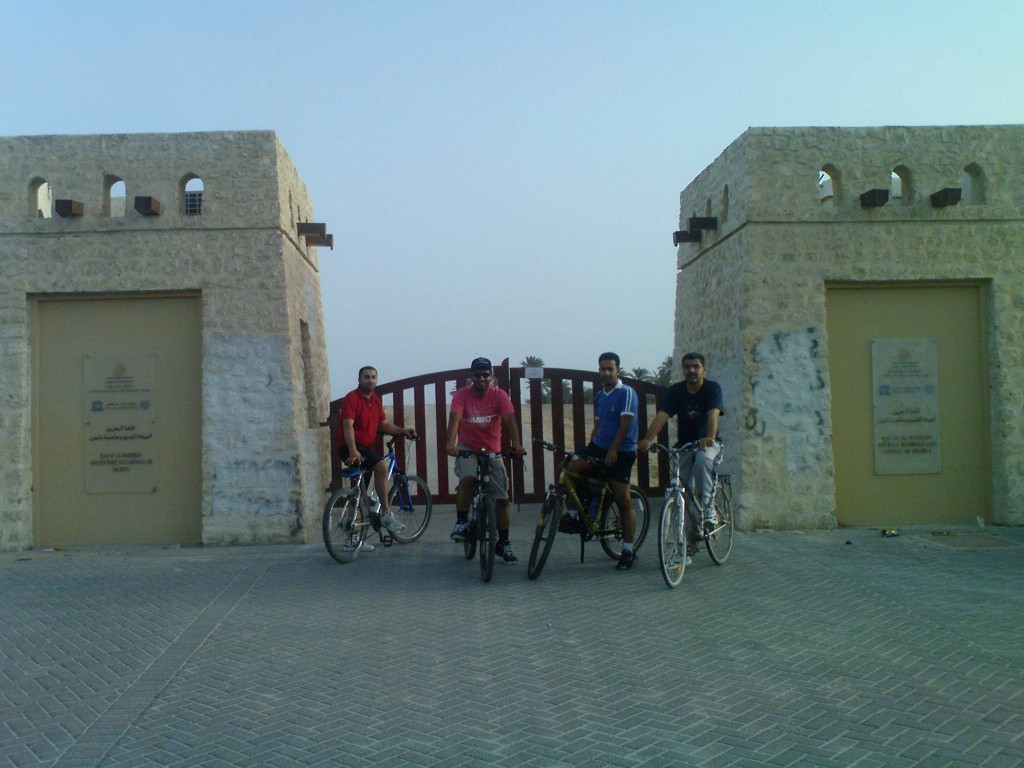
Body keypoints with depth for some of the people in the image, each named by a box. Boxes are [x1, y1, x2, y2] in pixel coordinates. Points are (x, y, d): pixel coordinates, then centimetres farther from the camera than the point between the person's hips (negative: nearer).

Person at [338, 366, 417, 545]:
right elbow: (348, 425, -22)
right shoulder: (352, 398, -12)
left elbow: (384, 424, 15)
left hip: (365, 448, 9)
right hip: (351, 448, -9)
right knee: (381, 465, -30)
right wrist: (353, 450, -33)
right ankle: (386, 514, -24)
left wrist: (403, 431, -2)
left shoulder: (375, 400, 13)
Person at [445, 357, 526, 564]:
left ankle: (503, 543, 15)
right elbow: (454, 417, -28)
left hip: (492, 451, 2)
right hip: (467, 448, -2)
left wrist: (517, 444, -41)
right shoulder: (461, 395, -13)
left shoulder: (499, 395, -11)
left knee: (502, 498, 1)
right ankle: (461, 522, -13)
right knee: (467, 479, -33)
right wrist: (451, 443, -46)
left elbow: (509, 419, -24)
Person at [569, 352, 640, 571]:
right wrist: (589, 448, 14)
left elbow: (625, 423, -17)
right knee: (572, 466, -17)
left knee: (623, 500, -4)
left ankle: (628, 550, 5)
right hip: (599, 447, 7)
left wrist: (613, 450, -24)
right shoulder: (599, 395, 14)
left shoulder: (626, 393, -9)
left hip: (621, 452, -6)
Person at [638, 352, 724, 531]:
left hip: (707, 443, -3)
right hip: (684, 444, 3)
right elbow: (661, 415, -19)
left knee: (702, 460, -35)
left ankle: (708, 508, -25)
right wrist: (647, 440, -36)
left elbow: (713, 414, -30)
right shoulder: (676, 390, -6)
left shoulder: (712, 388, -13)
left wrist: (710, 438, -50)